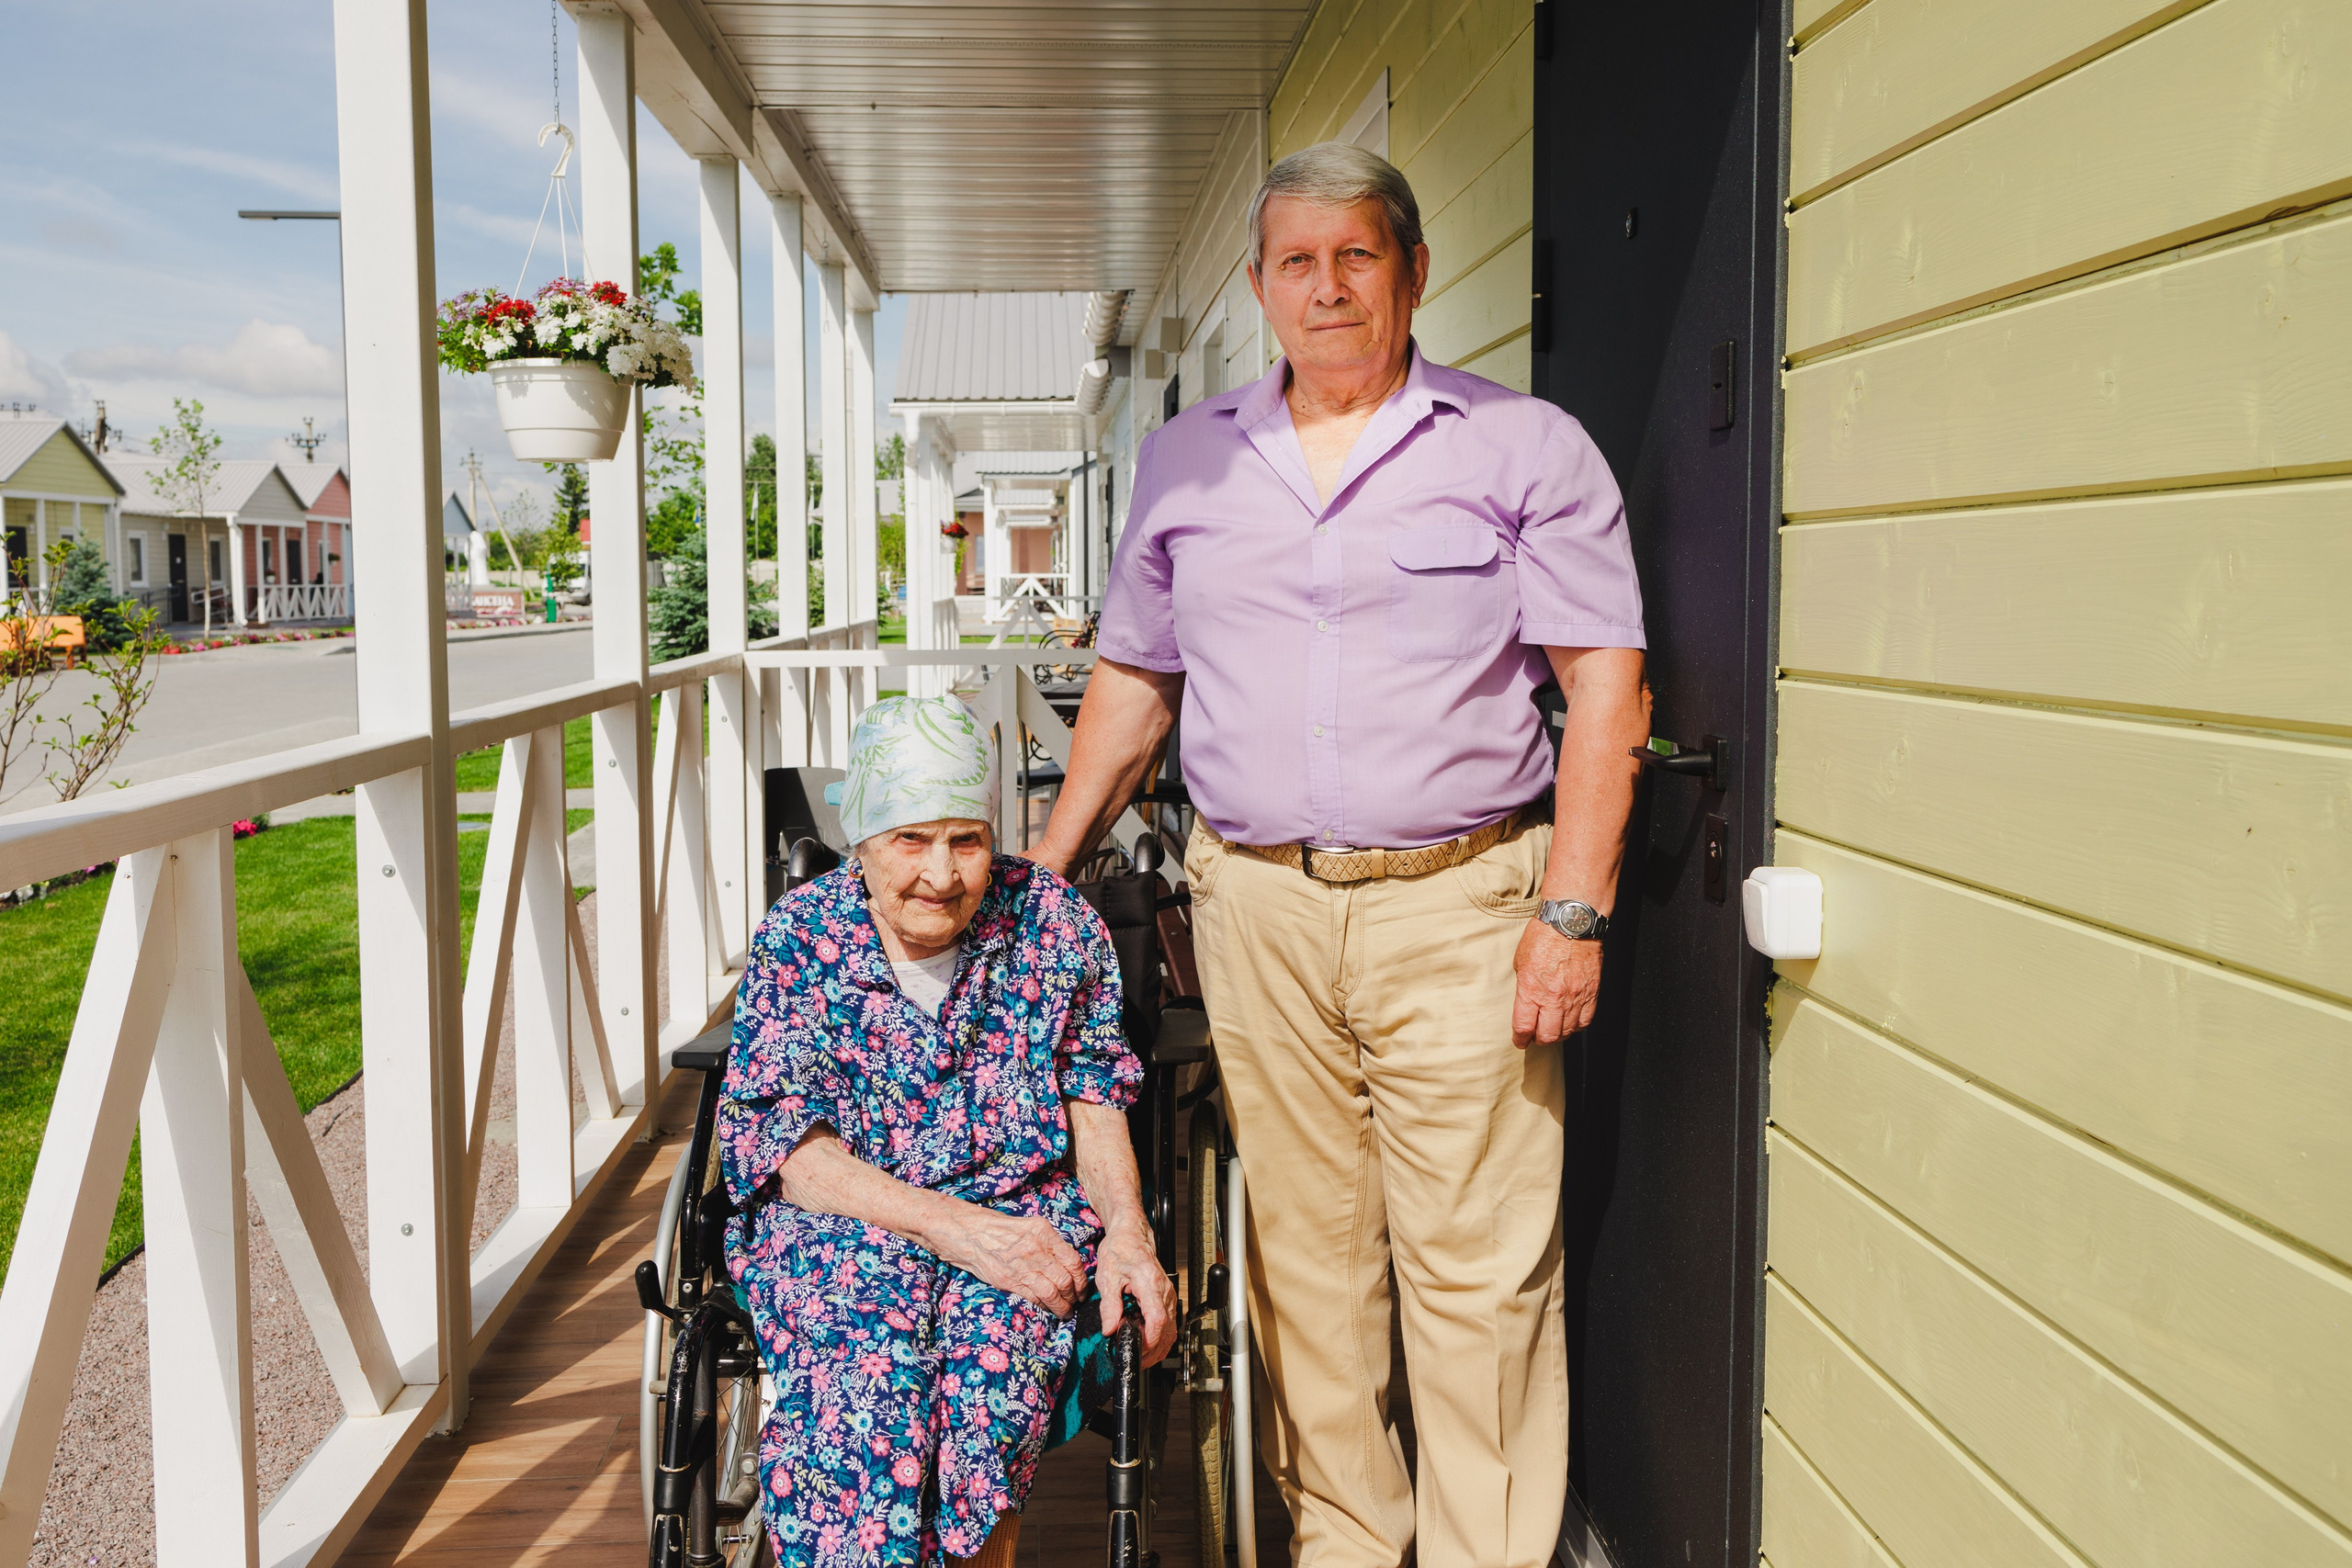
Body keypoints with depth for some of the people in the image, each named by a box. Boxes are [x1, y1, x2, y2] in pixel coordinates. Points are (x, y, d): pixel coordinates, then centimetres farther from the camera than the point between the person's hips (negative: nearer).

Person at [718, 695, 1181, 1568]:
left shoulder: (1052, 921, 2)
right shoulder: (798, 940, -2)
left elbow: (1095, 1094, 8)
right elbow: (780, 1140, -7)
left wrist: (1127, 1227, -11)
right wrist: (947, 1225, -20)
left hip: (1025, 1215, 1)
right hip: (840, 1224, -1)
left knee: (995, 1347, -30)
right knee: (865, 1371, -31)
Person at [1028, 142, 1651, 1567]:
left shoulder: (1526, 447, 3)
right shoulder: (1187, 460, 14)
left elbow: (1608, 687, -2)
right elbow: (1133, 680, 19)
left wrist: (1573, 915, -10)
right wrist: (1041, 873, 14)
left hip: (1460, 903, -3)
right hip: (1256, 907, 3)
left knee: (1480, 1271, 0)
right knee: (1306, 1251, 10)